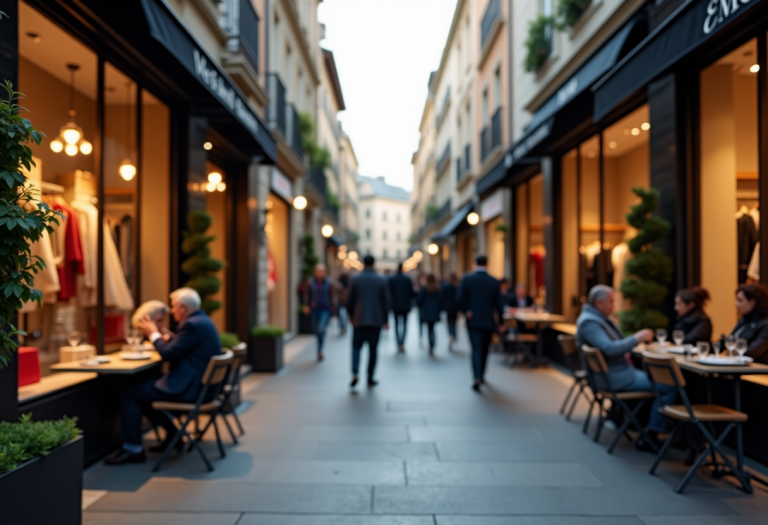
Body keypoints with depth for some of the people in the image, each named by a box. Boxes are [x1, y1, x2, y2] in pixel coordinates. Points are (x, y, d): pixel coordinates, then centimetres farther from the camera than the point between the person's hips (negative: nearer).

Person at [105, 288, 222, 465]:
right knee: (143, 388, 23)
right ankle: (172, 435, 27)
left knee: (129, 394, -3)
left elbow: (168, 354, -19)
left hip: (189, 389, -11)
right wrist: (159, 333, 13)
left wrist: (153, 334, -4)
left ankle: (133, 449, 3)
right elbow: (176, 347, 21)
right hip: (199, 383, 11)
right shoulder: (200, 319, 13)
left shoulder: (193, 325, -20)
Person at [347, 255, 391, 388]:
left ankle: (355, 373, -13)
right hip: (376, 321, 1)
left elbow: (350, 300, -1)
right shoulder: (382, 281, 0)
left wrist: (351, 315, 15)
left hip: (359, 319, 0)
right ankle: (370, 378, 12)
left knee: (356, 347, 8)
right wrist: (385, 320, 9)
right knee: (373, 349, 9)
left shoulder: (356, 279, -3)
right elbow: (386, 302, 1)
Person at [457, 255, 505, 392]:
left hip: (473, 320, -1)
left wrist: (466, 311, 1)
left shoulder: (467, 279, -6)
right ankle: (481, 376, 29)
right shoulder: (494, 282, -4)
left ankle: (477, 377, -22)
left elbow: (460, 299, -12)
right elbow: (498, 304, -2)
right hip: (489, 321, 1)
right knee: (484, 349, 17)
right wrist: (501, 322, 6)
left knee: (476, 349, -4)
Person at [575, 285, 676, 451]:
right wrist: (636, 338, -25)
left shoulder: (601, 318, 12)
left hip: (617, 372, 11)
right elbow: (609, 349, -31)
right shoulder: (589, 322, -20)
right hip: (613, 378, -11)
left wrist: (641, 338, 7)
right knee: (670, 387, -14)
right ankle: (650, 439, -10)